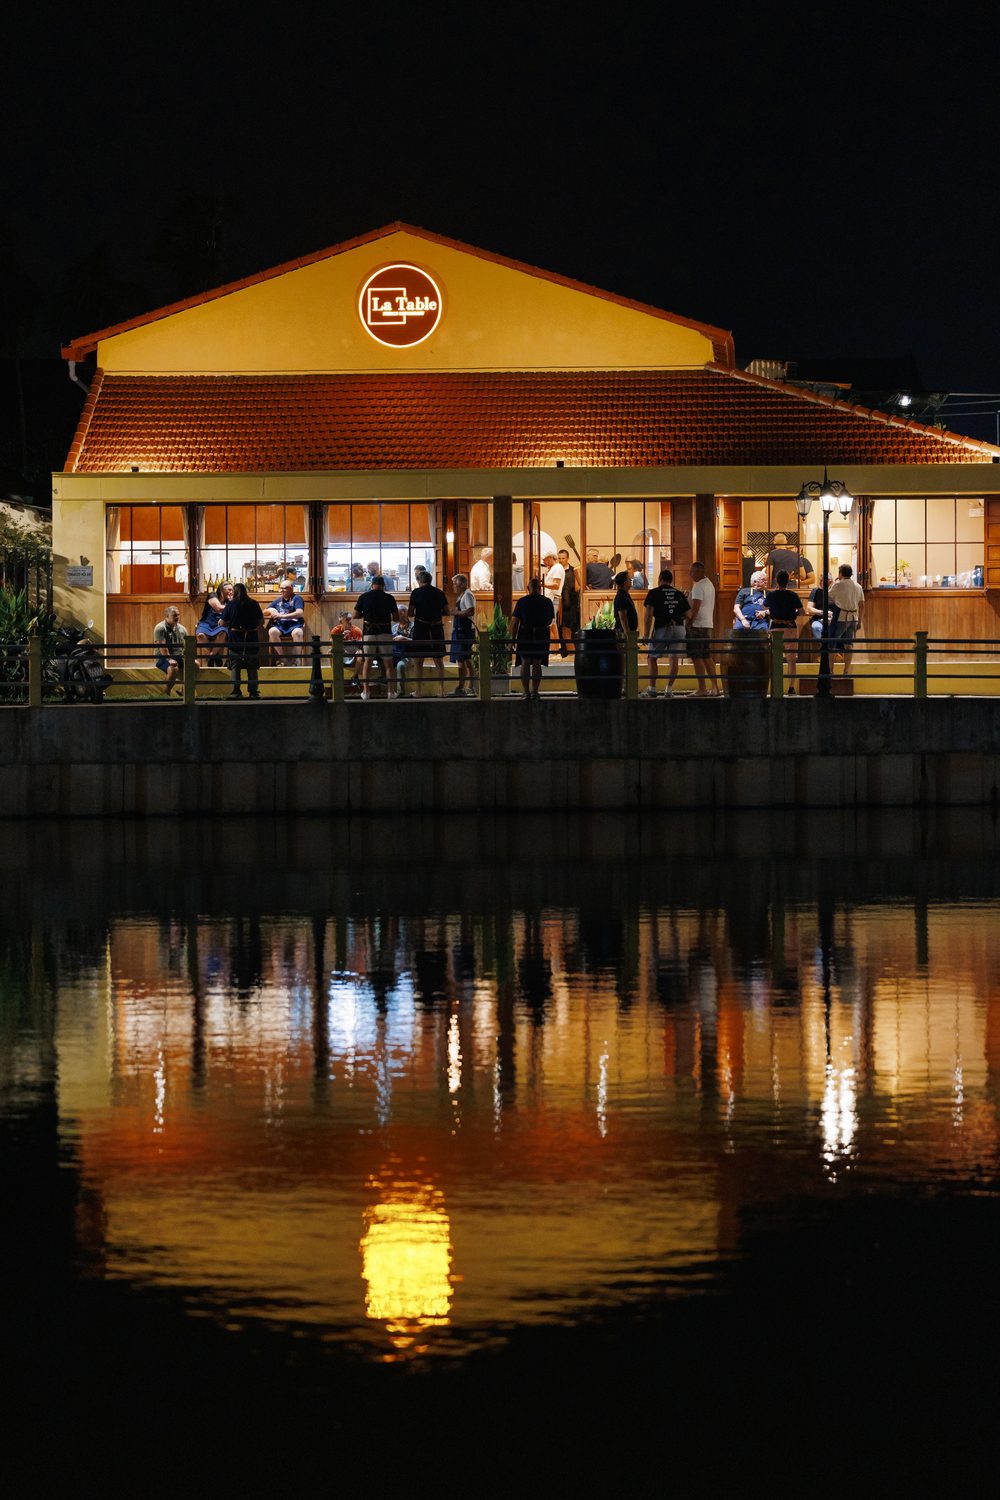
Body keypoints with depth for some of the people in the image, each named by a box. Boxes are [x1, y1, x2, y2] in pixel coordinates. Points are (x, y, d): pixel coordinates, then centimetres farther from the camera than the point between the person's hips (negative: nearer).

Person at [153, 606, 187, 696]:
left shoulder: (182, 629, 14)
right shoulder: (160, 628, -6)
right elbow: (162, 647, -15)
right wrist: (170, 660, -24)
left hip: (179, 657, 6)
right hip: (163, 658, -6)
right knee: (173, 668, -37)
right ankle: (166, 693, -22)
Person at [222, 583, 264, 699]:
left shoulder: (231, 604, -6)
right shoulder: (254, 604, -1)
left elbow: (223, 623, -4)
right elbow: (261, 621, 3)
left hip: (235, 637, -1)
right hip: (251, 638, 1)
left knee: (235, 667, 4)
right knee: (252, 667, 9)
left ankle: (236, 691, -1)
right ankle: (253, 691, 7)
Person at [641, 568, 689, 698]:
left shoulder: (654, 593, 2)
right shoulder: (680, 594, 15)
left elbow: (648, 615, -6)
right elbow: (689, 614, 12)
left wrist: (646, 634, -5)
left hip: (662, 628, -3)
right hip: (679, 628, 3)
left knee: (652, 658, 9)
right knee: (674, 659, 6)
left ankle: (652, 689, 5)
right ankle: (669, 690, 3)